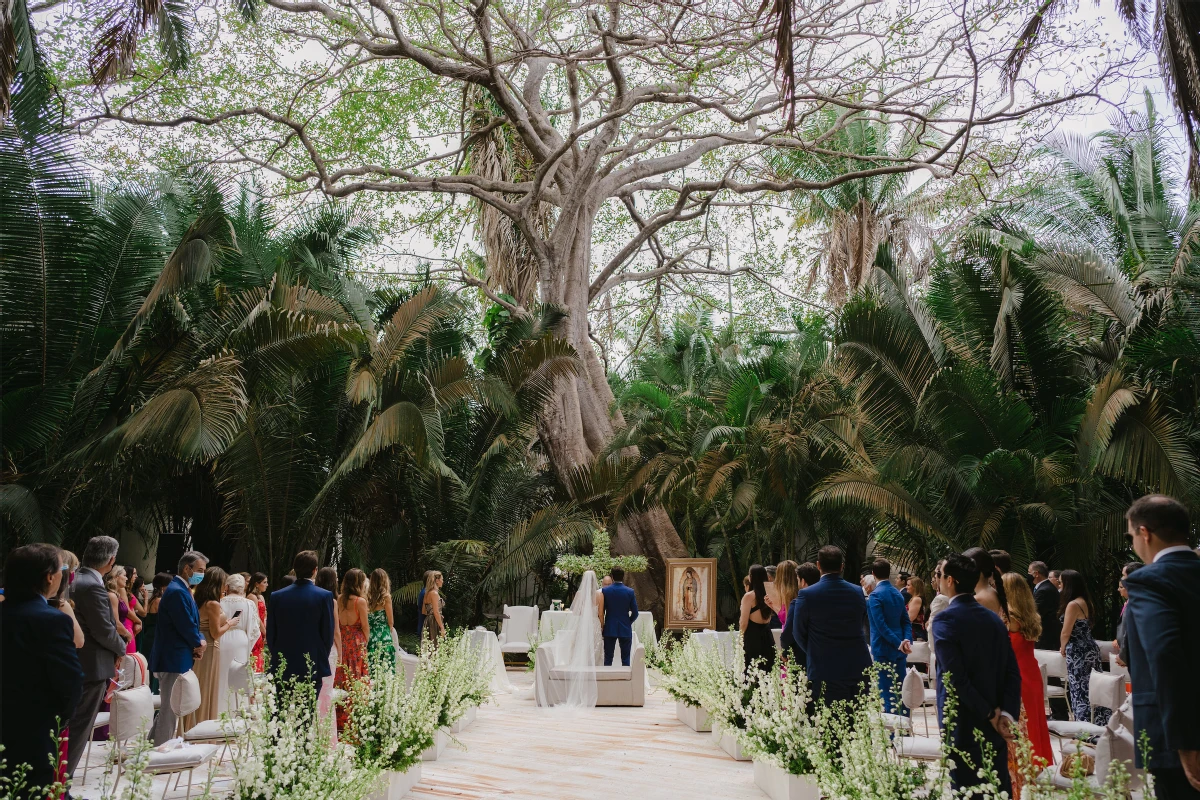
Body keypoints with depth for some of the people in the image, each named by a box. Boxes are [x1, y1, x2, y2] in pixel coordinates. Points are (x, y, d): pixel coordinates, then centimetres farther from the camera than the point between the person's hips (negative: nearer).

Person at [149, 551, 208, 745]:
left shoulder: (182, 590, 14)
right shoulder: (177, 592, -19)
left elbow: (192, 624, 17)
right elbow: (186, 627, -22)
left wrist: (200, 641, -1)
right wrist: (199, 644, -4)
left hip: (176, 660, 11)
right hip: (174, 661, -11)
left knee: (169, 710, 17)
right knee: (170, 711, -3)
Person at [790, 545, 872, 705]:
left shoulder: (807, 595, -10)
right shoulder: (858, 592, 2)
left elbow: (799, 633, 0)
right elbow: (861, 625, 13)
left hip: (825, 671, -4)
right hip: (859, 668, 4)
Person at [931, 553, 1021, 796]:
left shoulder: (945, 618, -14)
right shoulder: (994, 618, 7)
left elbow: (955, 677, -20)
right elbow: (1013, 673, 2)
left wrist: (989, 714, -12)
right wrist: (1007, 713, -5)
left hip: (963, 723, -6)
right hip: (995, 722, 6)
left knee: (965, 789, 2)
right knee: (999, 788, 15)